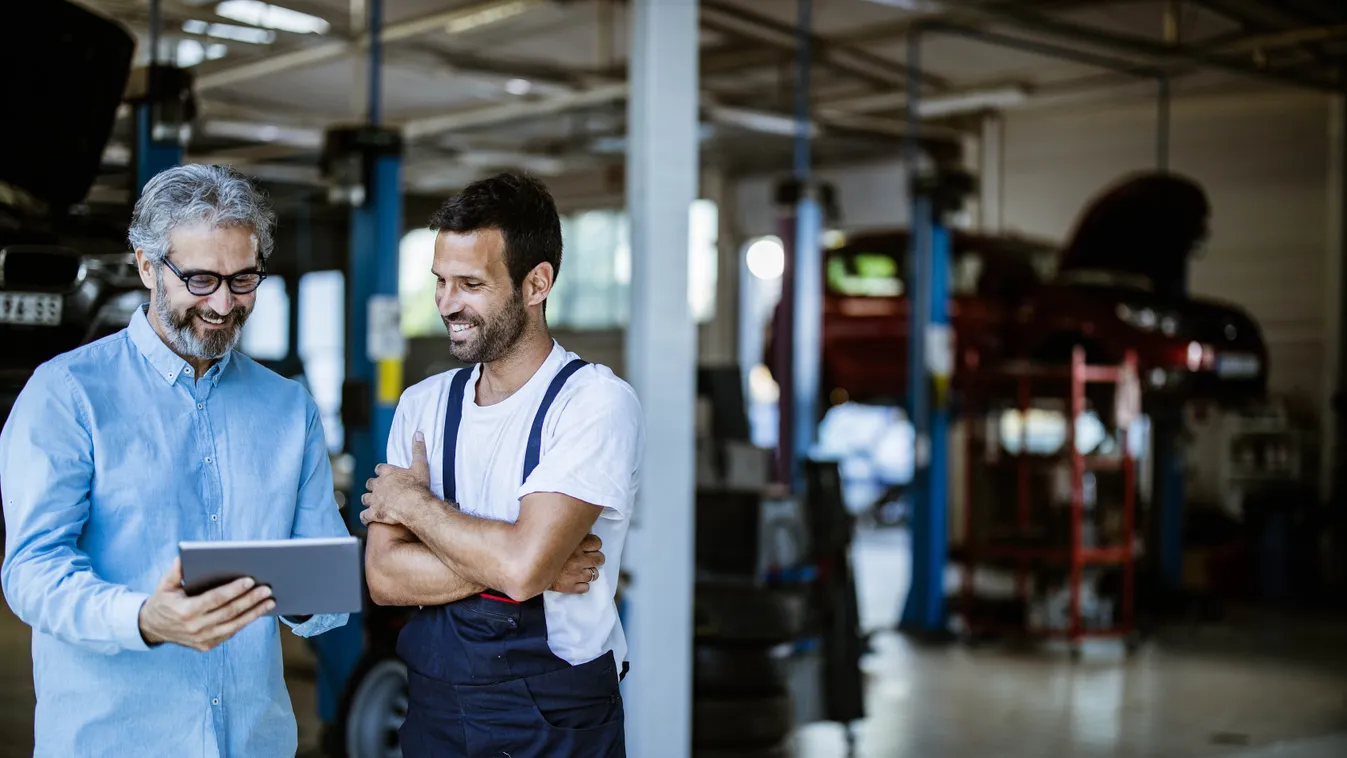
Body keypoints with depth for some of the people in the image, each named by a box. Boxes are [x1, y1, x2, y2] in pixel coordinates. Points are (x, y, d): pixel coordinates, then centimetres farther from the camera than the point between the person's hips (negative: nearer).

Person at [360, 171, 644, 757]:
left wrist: (415, 503, -9)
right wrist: (515, 565, -18)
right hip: (434, 708, 5)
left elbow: (522, 565, -24)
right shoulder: (422, 406, 3)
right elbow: (384, 577, -6)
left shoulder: (597, 402, -14)